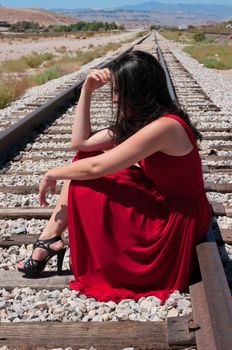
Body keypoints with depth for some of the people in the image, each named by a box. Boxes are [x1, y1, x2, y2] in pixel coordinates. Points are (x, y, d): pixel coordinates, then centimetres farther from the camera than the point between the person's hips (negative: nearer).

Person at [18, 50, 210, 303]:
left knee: (80, 185, -14)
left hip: (175, 222, -9)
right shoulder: (137, 121, 3)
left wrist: (52, 174, -10)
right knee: (82, 160, 3)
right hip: (160, 201, 9)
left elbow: (96, 167, -26)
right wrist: (87, 90, -1)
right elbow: (80, 142, 3)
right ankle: (49, 238, 3)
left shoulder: (164, 126, -27)